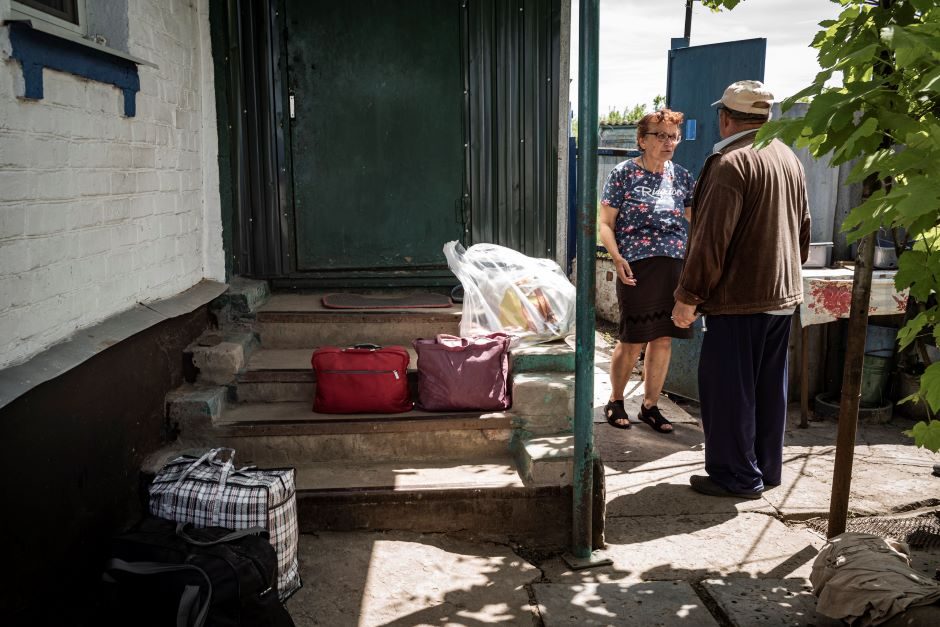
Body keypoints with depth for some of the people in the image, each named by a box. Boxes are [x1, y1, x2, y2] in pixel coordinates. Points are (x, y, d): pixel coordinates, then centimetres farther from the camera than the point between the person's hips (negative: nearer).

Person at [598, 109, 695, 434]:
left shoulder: (681, 176, 10)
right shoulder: (623, 174, -2)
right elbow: (606, 224, -4)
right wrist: (617, 258, -18)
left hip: (675, 265, 5)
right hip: (638, 268, -4)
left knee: (663, 339, 8)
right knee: (632, 341, 1)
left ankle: (650, 405, 22)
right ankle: (616, 401, 22)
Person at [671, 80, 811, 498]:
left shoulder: (732, 162, -16)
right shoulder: (790, 159, 12)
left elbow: (712, 239, -20)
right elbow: (803, 230, 19)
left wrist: (688, 296, -15)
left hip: (738, 297, -9)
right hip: (782, 295, 9)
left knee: (727, 388, 1)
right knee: (769, 388, 16)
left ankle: (738, 476, 8)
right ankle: (766, 469, 26)